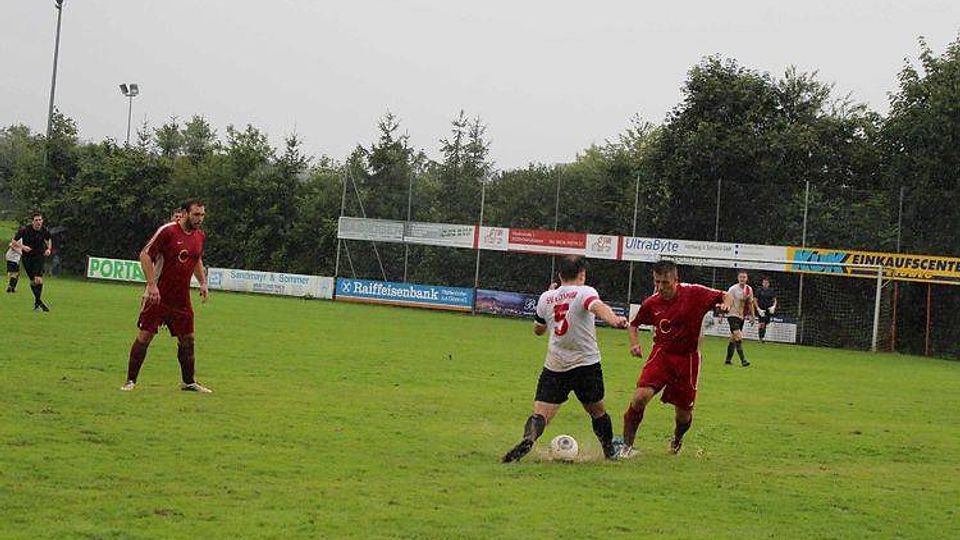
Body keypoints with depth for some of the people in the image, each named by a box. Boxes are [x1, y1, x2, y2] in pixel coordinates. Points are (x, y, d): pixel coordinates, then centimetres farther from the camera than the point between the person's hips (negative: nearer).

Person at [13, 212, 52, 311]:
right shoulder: (25, 230, -17)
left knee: (38, 280, -16)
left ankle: (36, 303, -6)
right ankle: (39, 302, 20)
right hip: (27, 257, -1)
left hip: (39, 256, 1)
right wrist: (22, 247, -24)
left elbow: (48, 239, 16)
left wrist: (48, 249, -2)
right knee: (33, 281, 2)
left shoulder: (44, 230, -8)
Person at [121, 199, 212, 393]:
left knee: (187, 339, 8)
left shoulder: (200, 236, 7)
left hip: (181, 298, 6)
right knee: (144, 336, -5)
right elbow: (145, 255, -13)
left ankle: (189, 382, 22)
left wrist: (203, 283, 14)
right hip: (158, 295, -6)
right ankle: (130, 381, 3)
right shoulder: (167, 231, -14)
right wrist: (152, 285, -19)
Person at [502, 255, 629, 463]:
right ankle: (610, 451, 31)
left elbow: (538, 330, 25)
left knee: (540, 415, -7)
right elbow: (598, 307, -28)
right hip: (586, 364, -2)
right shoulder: (584, 292, -4)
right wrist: (614, 320, -46)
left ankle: (529, 437, -36)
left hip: (554, 367, 2)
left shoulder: (546, 298, 9)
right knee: (597, 411, 20)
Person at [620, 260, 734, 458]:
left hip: (687, 358, -1)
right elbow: (634, 324, 13)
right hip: (661, 354, 1)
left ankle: (677, 440, 42)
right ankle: (626, 446, -8)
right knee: (641, 396, -22)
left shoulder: (694, 294, -14)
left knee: (684, 413, 6)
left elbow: (725, 296, -3)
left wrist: (726, 303, -27)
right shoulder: (651, 303, -6)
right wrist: (634, 343, -6)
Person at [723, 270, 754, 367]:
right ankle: (743, 360, -20)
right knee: (738, 338, -17)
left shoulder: (749, 289, 6)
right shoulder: (733, 289, -12)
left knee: (733, 338, 13)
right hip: (733, 315, -6)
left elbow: (750, 303, 17)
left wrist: (751, 315, 16)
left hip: (741, 316, 7)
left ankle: (728, 360, 21)